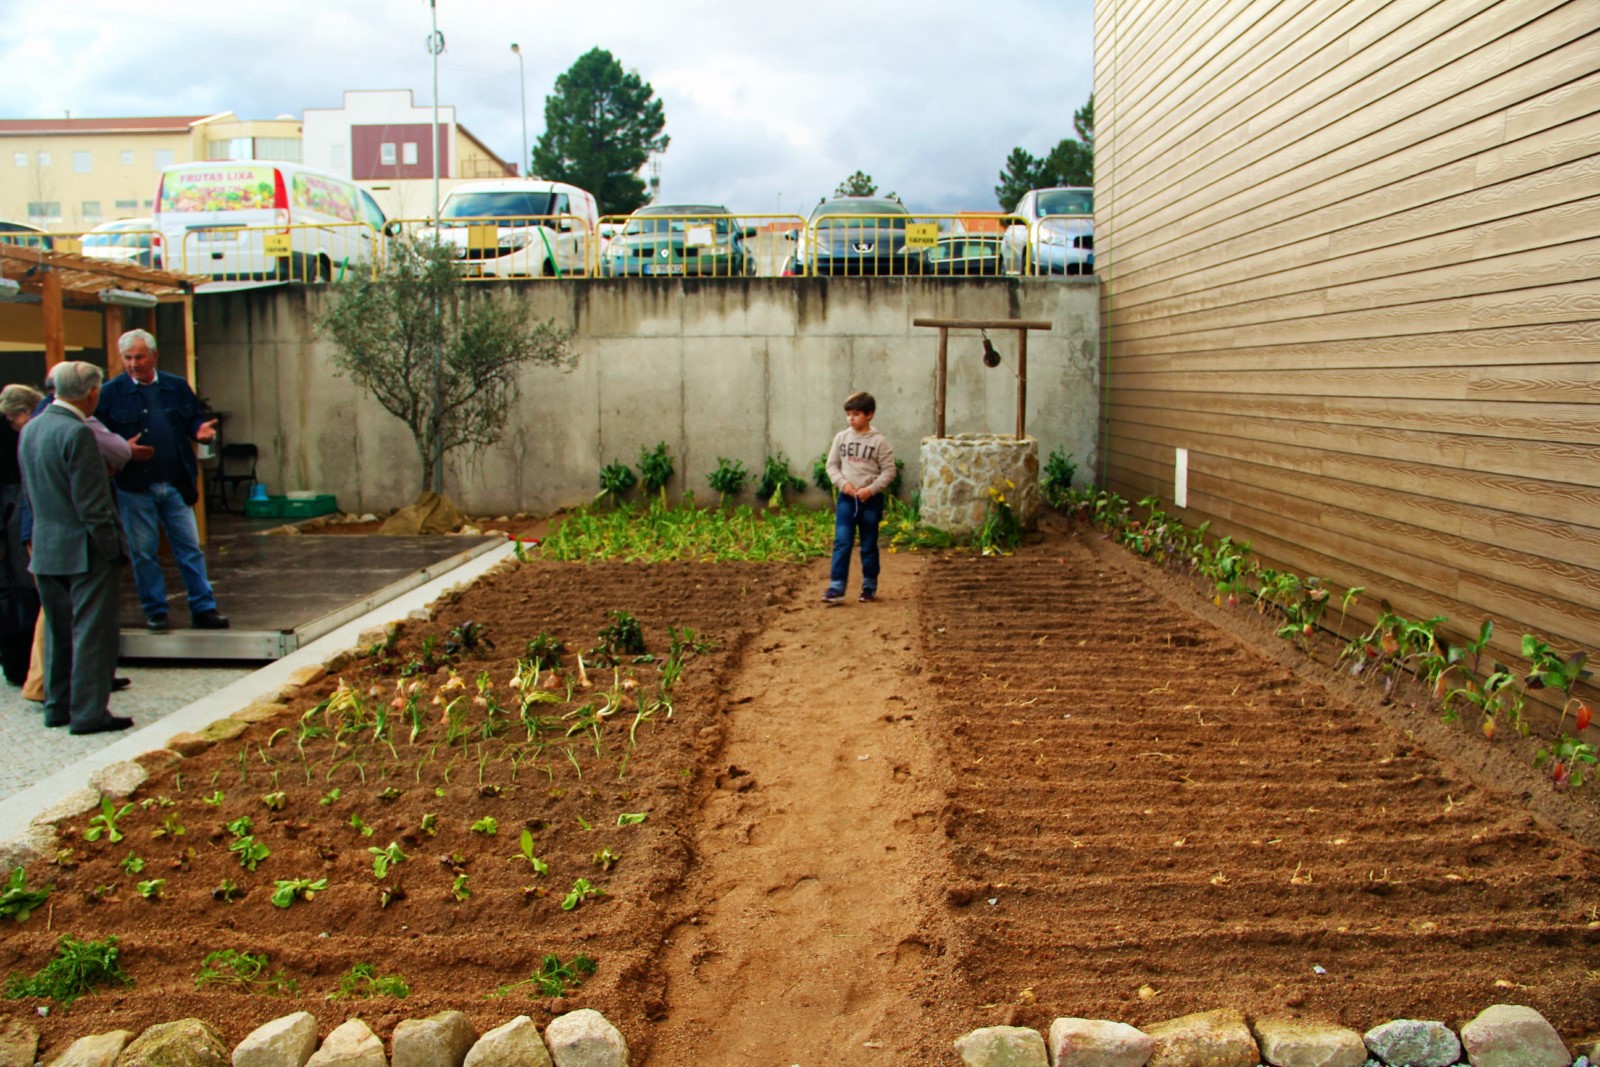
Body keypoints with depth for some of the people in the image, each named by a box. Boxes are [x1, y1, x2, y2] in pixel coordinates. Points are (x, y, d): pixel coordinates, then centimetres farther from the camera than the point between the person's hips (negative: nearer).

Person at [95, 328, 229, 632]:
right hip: (134, 486, -2)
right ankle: (155, 611, 17)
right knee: (143, 552, 6)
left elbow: (194, 418, 14)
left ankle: (204, 608, 11)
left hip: (175, 484, 2)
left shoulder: (177, 387, 7)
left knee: (190, 547, 4)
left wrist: (201, 429, -10)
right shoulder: (111, 392, 0)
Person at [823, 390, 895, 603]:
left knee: (869, 545, 9)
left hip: (871, 500, -2)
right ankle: (836, 587, -6)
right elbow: (832, 465, 7)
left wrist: (870, 490, -16)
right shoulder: (841, 438, 3)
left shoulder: (879, 441, -6)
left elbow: (888, 471, -6)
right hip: (846, 498, 2)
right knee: (841, 542, -5)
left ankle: (869, 587, 20)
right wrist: (843, 483, -10)